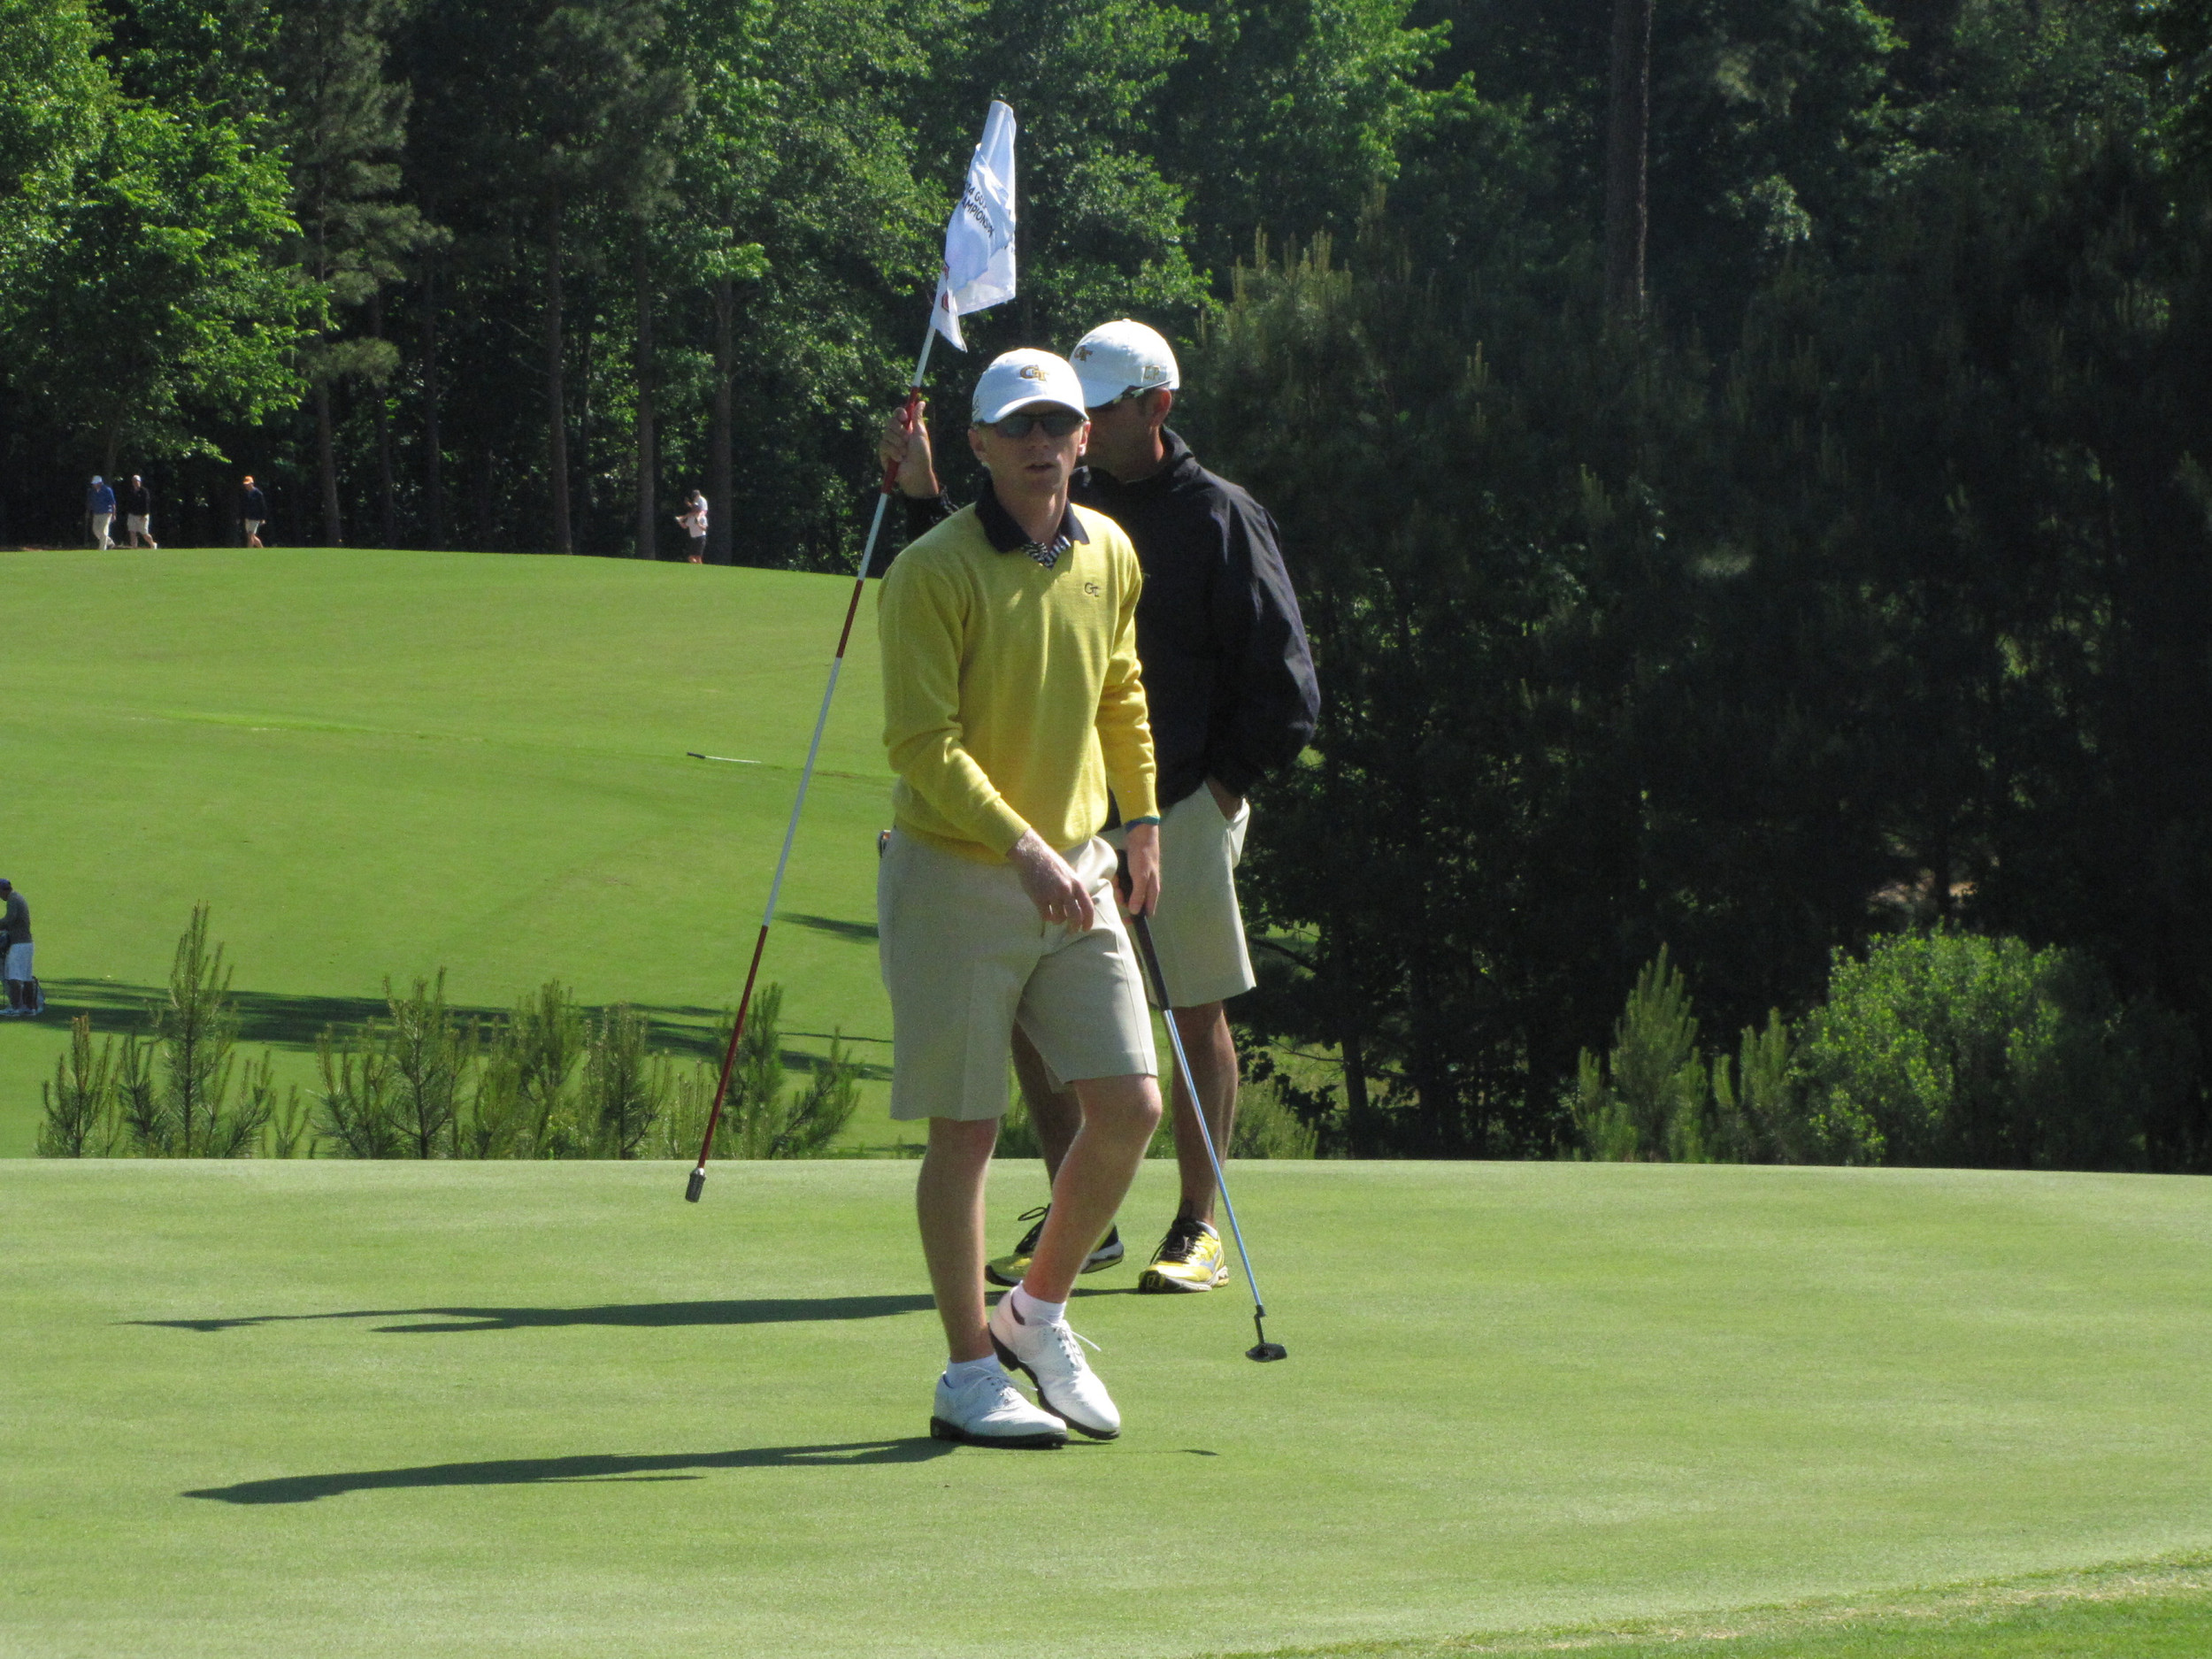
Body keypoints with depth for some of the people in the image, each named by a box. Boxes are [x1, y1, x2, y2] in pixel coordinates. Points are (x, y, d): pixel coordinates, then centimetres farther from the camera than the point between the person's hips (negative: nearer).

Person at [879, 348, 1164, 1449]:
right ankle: (969, 1378, 8)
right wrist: (1024, 849, -26)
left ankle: (1036, 1314, 23)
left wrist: (1142, 822, 23)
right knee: (967, 1127, -2)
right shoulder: (934, 571, -14)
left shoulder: (1110, 555, 6)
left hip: (1077, 874, 6)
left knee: (1129, 1106, 1)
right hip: (954, 875, -6)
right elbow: (923, 743, -18)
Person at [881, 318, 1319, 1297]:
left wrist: (1228, 775, -5)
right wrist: (924, 500, 3)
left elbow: (1283, 674, -2)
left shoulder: (1218, 518, -3)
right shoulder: (1062, 512, 10)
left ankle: (1197, 1229, 9)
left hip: (1186, 804, -5)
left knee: (1197, 1012, 1)